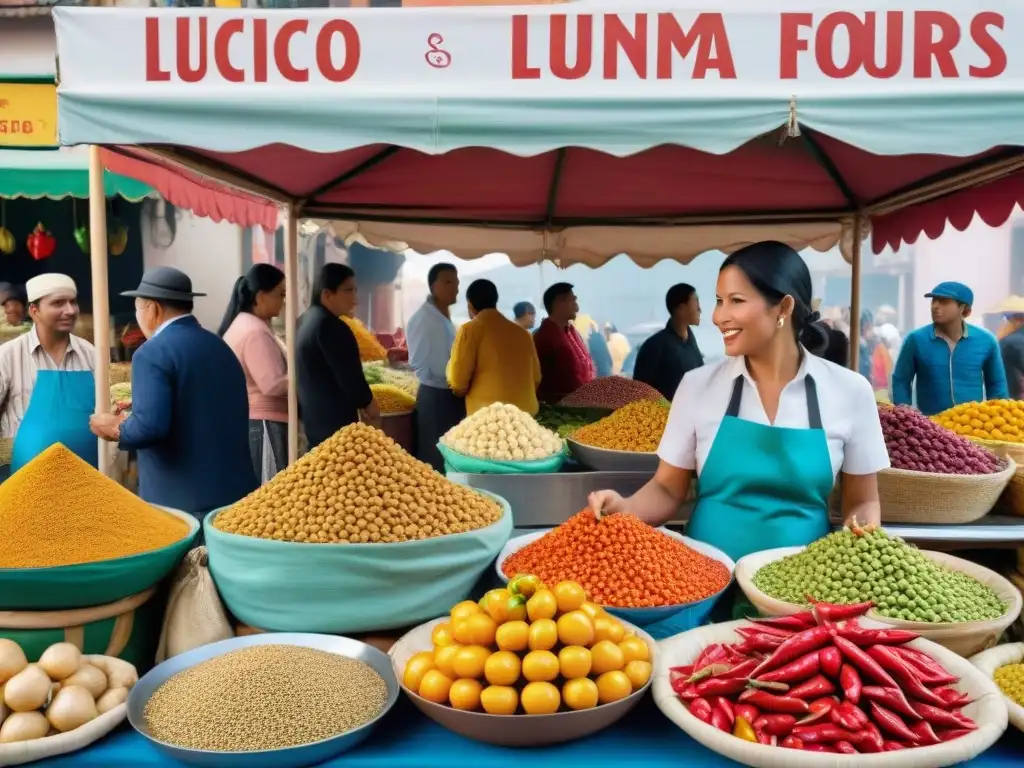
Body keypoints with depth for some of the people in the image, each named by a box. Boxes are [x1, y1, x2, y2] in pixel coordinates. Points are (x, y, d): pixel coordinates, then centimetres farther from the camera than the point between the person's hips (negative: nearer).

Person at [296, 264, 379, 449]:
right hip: (334, 421, -10)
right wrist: (369, 405, -1)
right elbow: (349, 376, -19)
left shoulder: (304, 321, 11)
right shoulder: (330, 326, -19)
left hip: (312, 417, 10)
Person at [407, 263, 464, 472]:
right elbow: (419, 364, -18)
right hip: (434, 396, -8)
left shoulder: (446, 318, 12)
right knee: (434, 459, -1)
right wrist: (448, 381, -18)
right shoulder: (422, 318, -14)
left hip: (453, 395, 8)